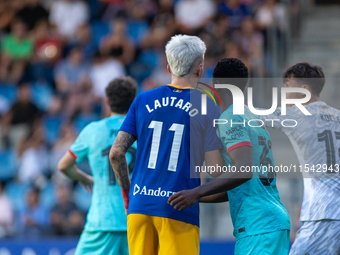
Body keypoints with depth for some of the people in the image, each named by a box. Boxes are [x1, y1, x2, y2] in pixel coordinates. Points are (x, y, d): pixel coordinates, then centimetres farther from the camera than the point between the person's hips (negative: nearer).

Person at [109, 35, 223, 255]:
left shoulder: (143, 101, 9)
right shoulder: (207, 108, -1)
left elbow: (116, 153, 6)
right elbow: (215, 169, -6)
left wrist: (127, 192, 18)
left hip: (139, 206, 4)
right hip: (180, 210, -4)